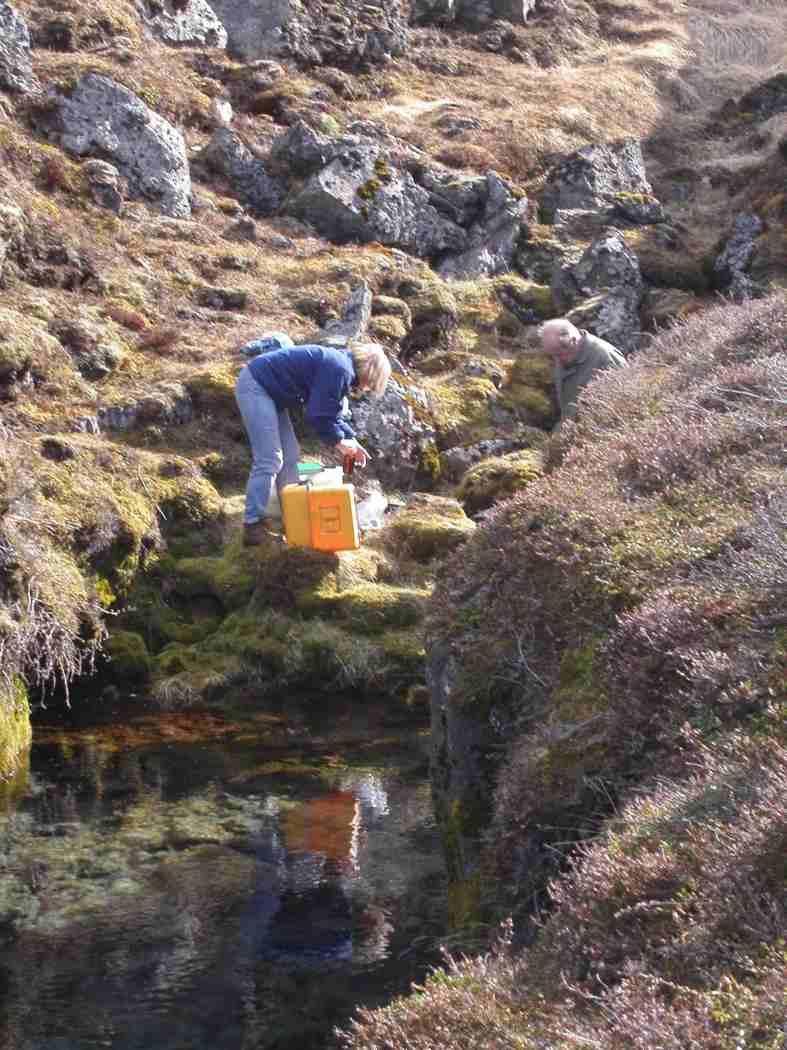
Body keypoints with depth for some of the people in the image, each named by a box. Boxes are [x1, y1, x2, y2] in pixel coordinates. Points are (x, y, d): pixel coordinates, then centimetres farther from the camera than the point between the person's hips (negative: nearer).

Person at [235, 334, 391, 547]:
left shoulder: (341, 364, 12)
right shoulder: (339, 370, -20)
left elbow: (332, 414, 21)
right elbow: (318, 415, -20)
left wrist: (350, 439, 11)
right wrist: (338, 442, -7)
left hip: (270, 392, 11)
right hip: (255, 387, -11)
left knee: (289, 456, 12)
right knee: (269, 459, -15)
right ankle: (252, 525, -15)